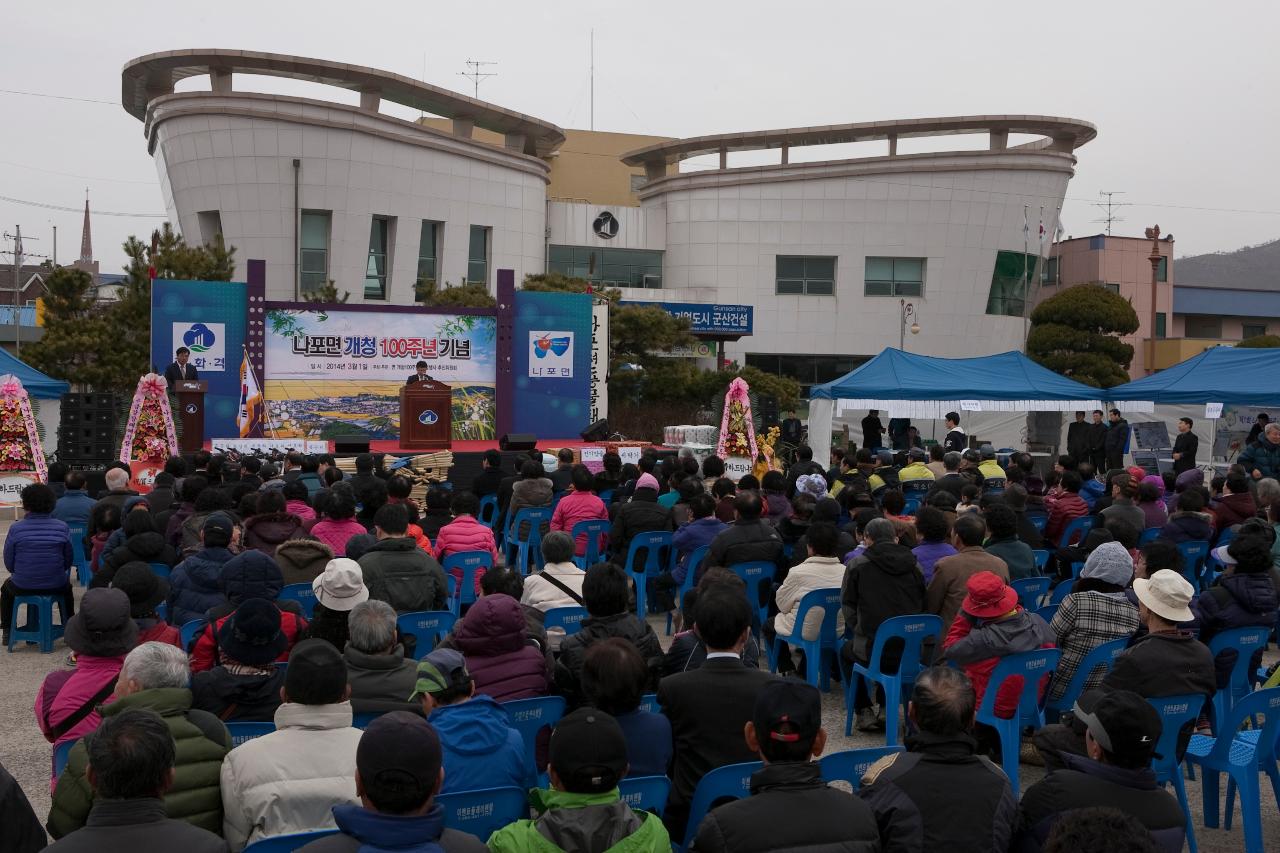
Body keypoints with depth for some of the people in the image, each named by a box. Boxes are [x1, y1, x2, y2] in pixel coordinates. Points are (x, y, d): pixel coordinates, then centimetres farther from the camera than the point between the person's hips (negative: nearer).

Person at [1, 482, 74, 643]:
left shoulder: (16, 529, -12)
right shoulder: (62, 527, -9)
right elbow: (68, 561, -1)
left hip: (22, 587, -1)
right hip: (56, 586, 1)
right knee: (67, 586, 38)